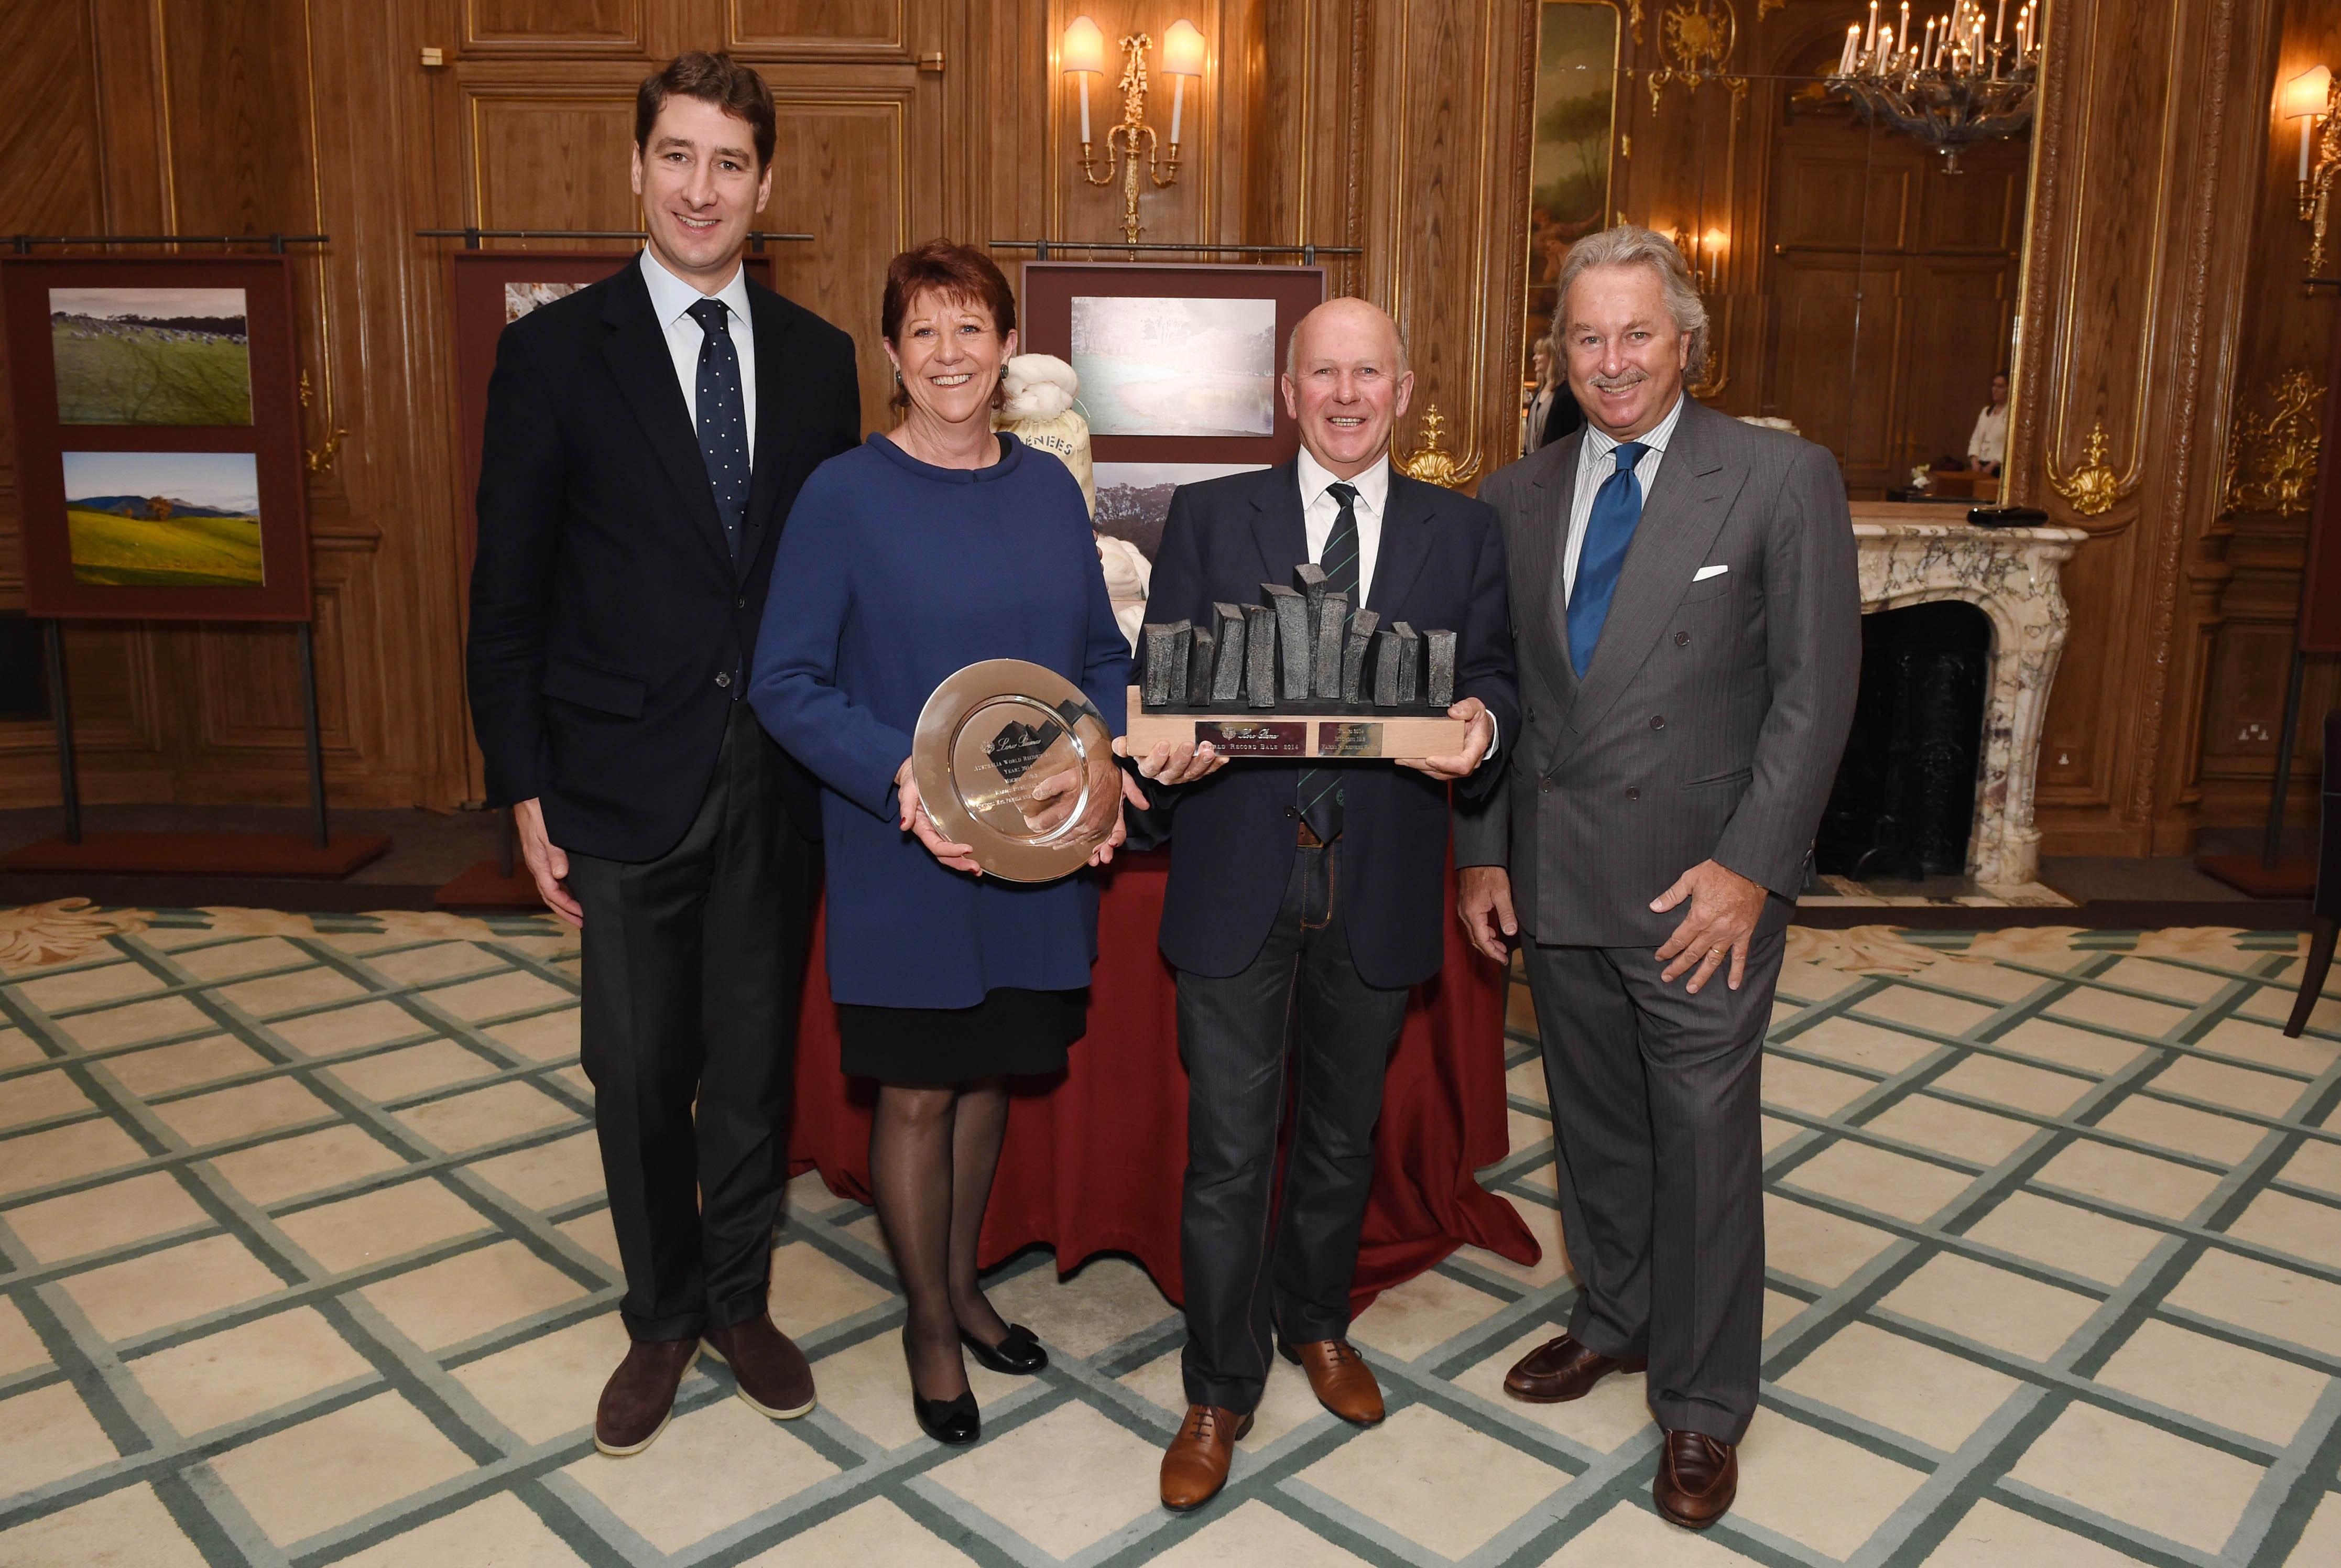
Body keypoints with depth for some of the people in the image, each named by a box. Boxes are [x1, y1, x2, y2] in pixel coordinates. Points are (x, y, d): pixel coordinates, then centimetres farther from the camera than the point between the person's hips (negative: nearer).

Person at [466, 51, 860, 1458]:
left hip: (781, 778, 2)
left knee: (757, 1060, 14)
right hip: (629, 777, -2)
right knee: (642, 1073, 11)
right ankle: (663, 1318, 32)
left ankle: (740, 1300, 34)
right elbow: (511, 594, -2)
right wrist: (525, 794, -5)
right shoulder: (557, 351, -3)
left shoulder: (818, 356, 5)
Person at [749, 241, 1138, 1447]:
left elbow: (1104, 654, 11)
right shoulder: (844, 494, -8)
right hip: (903, 859, -4)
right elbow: (784, 682, -10)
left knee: (991, 1072, 18)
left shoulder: (1049, 488, 5)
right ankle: (928, 1321, 30)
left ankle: (962, 1280, 40)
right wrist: (900, 777, -23)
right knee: (916, 1094, 7)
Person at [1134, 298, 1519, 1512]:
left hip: (1379, 880, 2)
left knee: (1343, 1133, 20)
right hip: (1237, 877, -2)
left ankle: (1316, 1323, 45)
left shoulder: (1465, 533, 7)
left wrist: (1480, 722, -21)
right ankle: (1220, 1390, 24)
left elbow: (1493, 679, 3)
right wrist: (1171, 745, -23)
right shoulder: (1207, 517, 3)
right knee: (1228, 1152, 4)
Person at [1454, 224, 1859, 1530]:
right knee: (1593, 1120, 19)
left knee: (1704, 1143, 5)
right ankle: (1615, 1320, 42)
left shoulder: (1784, 479, -6)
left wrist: (1750, 864, -15)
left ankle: (1704, 1406, 24)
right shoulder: (1517, 498, 7)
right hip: (1557, 879, 4)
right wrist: (1484, 854, 6)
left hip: (1703, 885, -4)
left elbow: (1816, 687, -9)